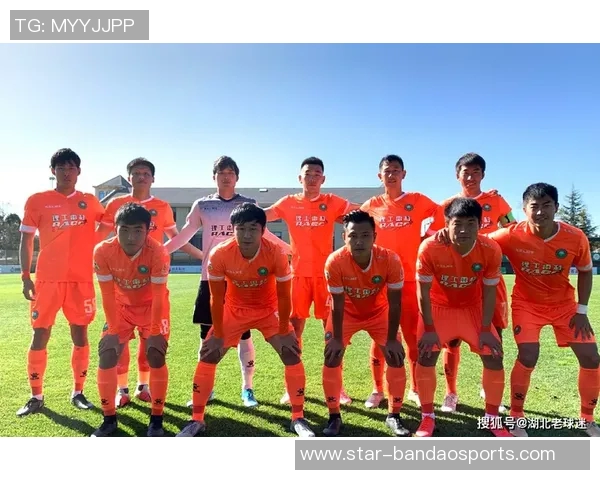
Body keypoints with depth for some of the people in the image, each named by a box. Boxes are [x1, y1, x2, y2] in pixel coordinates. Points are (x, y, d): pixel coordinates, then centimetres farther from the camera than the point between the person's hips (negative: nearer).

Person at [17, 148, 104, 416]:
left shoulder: (90, 201, 6)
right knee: (40, 336, 3)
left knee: (80, 336, 6)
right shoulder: (37, 201, 3)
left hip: (82, 279, 1)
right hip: (47, 279, -1)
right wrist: (25, 277, -1)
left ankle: (78, 393, 19)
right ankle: (36, 397, 18)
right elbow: (26, 240, 5)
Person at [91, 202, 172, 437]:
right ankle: (109, 418, 13)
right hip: (121, 307, 3)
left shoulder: (157, 252, -32)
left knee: (156, 356, -13)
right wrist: (114, 330, -15)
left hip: (152, 307, -2)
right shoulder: (103, 251, -25)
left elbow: (159, 296, -25)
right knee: (106, 356, -5)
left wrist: (155, 333, -23)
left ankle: (156, 419, 3)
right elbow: (108, 295, -16)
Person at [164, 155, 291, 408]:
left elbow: (264, 233, 11)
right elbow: (184, 235, 8)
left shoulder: (248, 204, 4)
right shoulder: (202, 205, 6)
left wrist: (291, 249, 6)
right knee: (207, 334, 7)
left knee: (243, 334, 3)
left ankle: (247, 388, 16)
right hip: (211, 278, 1)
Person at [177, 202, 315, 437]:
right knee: (208, 356, -4)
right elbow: (217, 298, -16)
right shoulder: (219, 254, -28)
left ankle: (298, 419, 7)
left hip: (269, 311, 0)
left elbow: (283, 297, -17)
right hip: (234, 310, 1)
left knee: (292, 354, -10)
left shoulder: (276, 254, -29)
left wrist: (283, 332, -12)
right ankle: (197, 420, 14)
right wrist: (218, 336, -10)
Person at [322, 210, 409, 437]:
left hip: (379, 312, 1)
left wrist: (391, 339, -16)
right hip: (347, 312, 0)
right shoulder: (334, 262, -34)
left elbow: (394, 303, -21)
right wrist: (337, 339, -15)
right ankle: (334, 416, 11)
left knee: (396, 357, -6)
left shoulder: (390, 260, -32)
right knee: (332, 358, -8)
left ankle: (394, 416, 14)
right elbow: (338, 304, -22)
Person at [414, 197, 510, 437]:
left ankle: (492, 418, 19)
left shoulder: (491, 250, -24)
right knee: (426, 355, -10)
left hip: (473, 307, 2)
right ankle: (427, 417, 9)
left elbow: (489, 291, -10)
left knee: (494, 357, -2)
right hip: (439, 307, -2)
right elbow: (423, 292, -20)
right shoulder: (430, 248, -31)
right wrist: (429, 329, -17)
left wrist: (485, 329, -9)